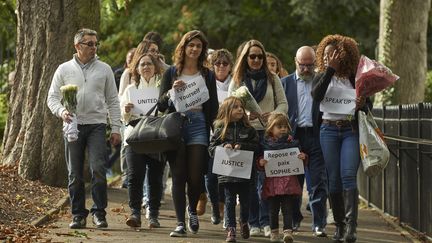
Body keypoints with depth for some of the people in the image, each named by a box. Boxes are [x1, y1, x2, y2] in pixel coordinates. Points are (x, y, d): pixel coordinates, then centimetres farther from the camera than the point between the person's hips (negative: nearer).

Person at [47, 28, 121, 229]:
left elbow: (112, 101, 11)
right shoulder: (64, 69, 8)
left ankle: (99, 212, -6)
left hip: (96, 125, -1)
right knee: (75, 174, 2)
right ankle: (78, 214, 10)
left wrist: (116, 128, 4)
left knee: (98, 169, -14)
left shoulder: (104, 69, 9)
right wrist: (62, 111, -14)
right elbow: (52, 97, 8)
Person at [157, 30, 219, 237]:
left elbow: (214, 107, 13)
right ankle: (180, 223, -1)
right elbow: (161, 105, 4)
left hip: (198, 125, 0)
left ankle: (192, 210, 22)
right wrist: (172, 91, -14)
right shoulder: (171, 73, 9)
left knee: (196, 176, -7)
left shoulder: (207, 75, 12)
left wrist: (209, 127, 1)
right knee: (179, 176, -3)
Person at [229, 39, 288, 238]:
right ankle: (253, 223, 7)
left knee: (266, 178, -9)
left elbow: (283, 104, 9)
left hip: (268, 133, -1)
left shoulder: (272, 79, 10)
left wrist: (273, 114, -12)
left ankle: (266, 222, -7)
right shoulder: (237, 81, 10)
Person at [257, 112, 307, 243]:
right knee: (273, 209, 8)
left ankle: (288, 231, -7)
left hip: (288, 182, -1)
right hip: (272, 182, 1)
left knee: (288, 208, -5)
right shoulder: (265, 144, 4)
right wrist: (260, 162, -14)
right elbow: (261, 167, 8)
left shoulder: (292, 143, 6)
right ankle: (274, 232, 20)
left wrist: (303, 157, -9)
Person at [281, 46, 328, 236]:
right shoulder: (286, 83, 10)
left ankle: (319, 224, -4)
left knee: (318, 183, -5)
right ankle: (294, 220, 23)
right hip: (294, 136, 1)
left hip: (317, 136, -1)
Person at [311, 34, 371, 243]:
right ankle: (339, 225, 12)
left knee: (348, 175, -16)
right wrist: (331, 69, -15)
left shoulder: (356, 78, 4)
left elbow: (369, 105, 8)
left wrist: (362, 105, -16)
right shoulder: (322, 77, 7)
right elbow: (316, 95, -14)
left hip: (351, 130, -2)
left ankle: (351, 225, -19)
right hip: (329, 130, 2)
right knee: (334, 179, 4)